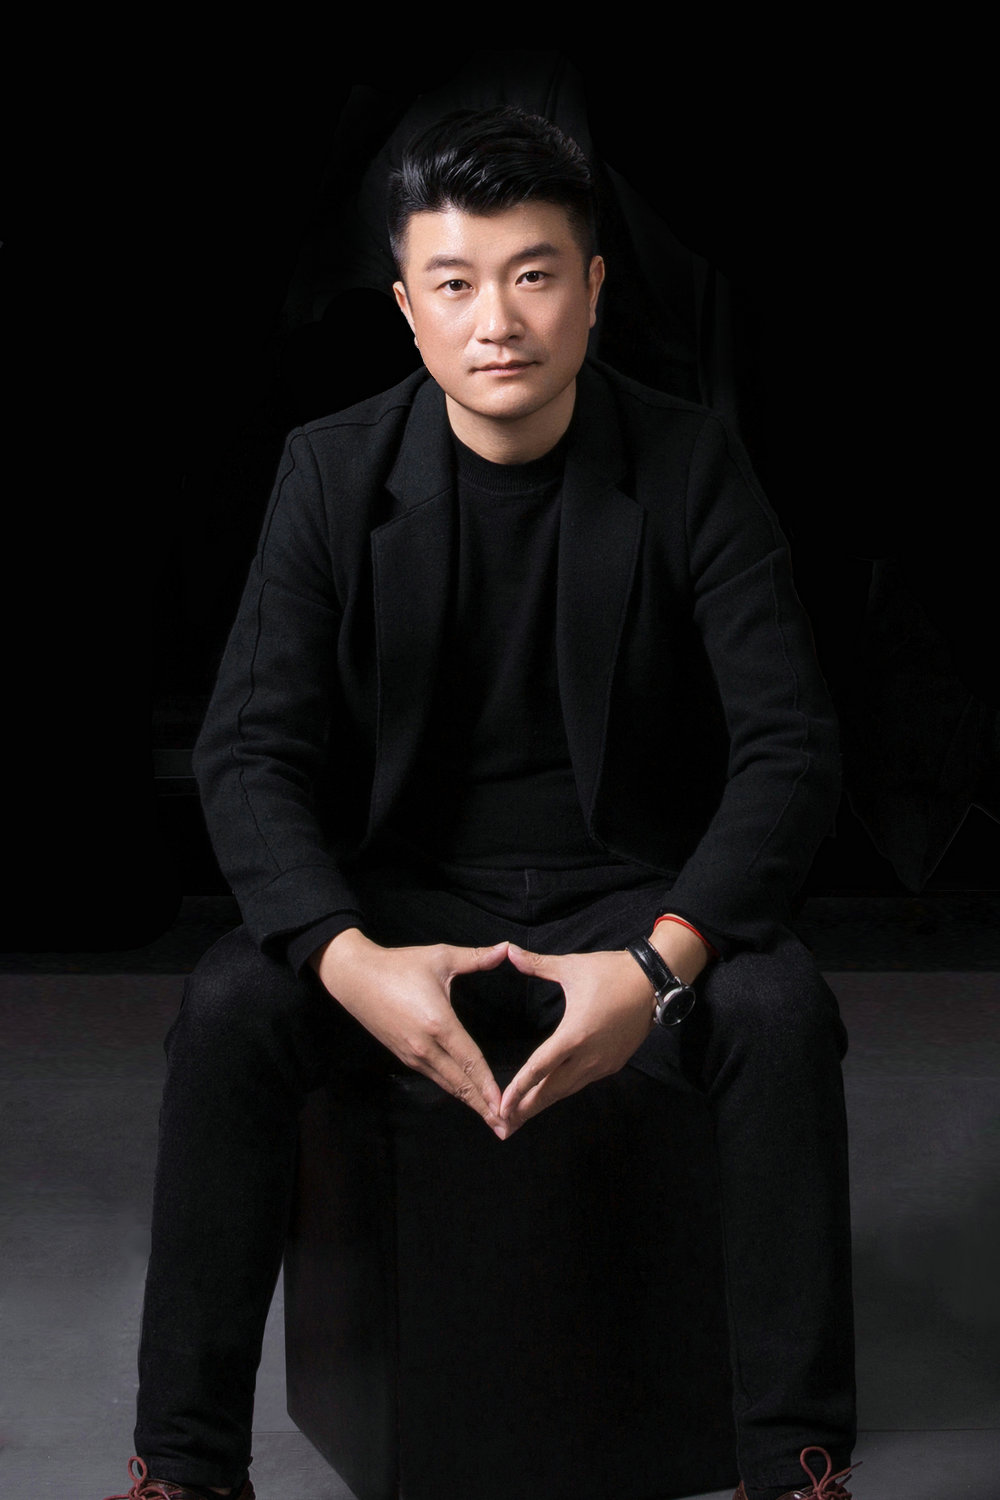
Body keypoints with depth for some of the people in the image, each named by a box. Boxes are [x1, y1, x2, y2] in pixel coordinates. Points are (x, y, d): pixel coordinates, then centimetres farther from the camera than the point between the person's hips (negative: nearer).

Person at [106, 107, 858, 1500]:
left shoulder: (691, 466, -7)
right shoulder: (335, 471, -4)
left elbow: (790, 746, -13)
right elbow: (251, 751, -8)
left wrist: (659, 963, -29)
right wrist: (355, 962, -28)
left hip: (634, 897, -1)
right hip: (405, 897, 1)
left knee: (780, 1012, -31)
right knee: (227, 1006, -27)